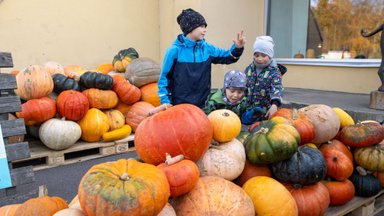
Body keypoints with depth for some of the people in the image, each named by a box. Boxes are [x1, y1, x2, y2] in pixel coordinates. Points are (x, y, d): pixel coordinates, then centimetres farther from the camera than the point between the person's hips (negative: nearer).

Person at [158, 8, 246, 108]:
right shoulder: (175, 50, -10)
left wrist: (237, 48, -10)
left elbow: (228, 57, 11)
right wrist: (165, 101, -12)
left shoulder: (207, 48, 2)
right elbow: (164, 77, -6)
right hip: (180, 104, -4)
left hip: (202, 104, 5)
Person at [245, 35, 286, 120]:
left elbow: (277, 89, -22)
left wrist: (275, 104, -39)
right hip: (248, 109, 4)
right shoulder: (249, 69, 5)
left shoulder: (274, 72, -9)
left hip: (266, 111, -4)